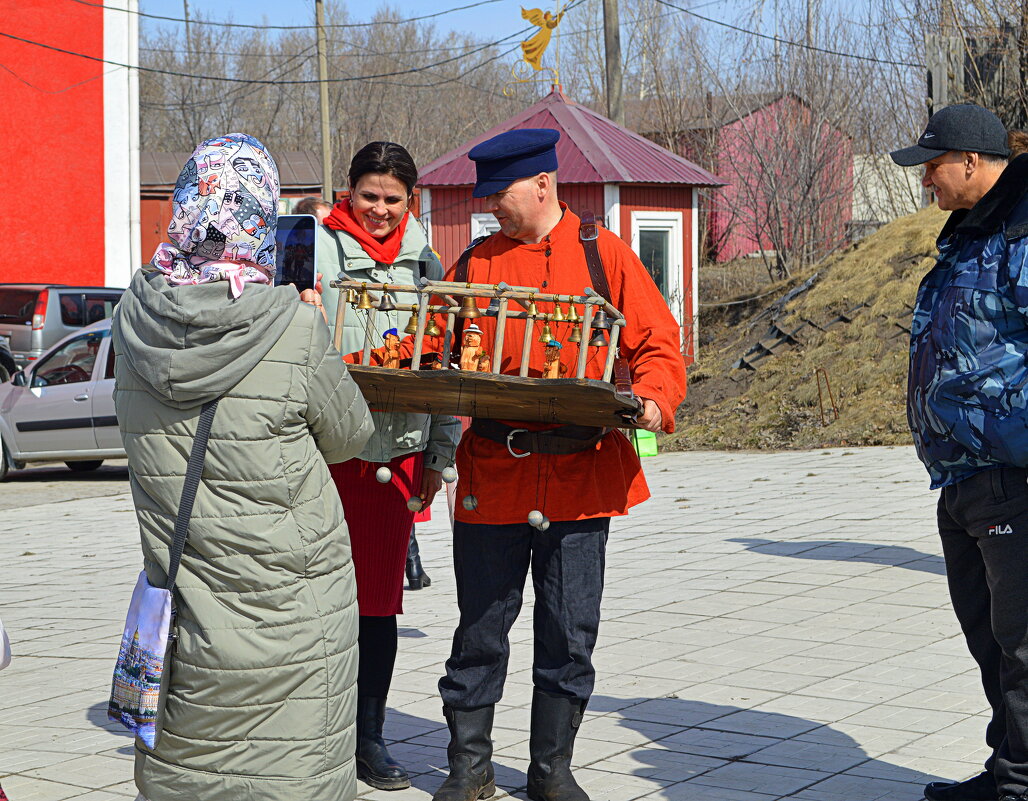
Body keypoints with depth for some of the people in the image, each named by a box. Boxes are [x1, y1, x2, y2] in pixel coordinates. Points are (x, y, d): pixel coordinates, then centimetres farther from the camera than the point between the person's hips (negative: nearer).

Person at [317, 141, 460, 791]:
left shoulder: (426, 266, 12)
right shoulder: (316, 253, -2)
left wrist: (439, 457, 14)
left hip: (399, 451, 4)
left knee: (380, 598, 8)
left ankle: (369, 737, 17)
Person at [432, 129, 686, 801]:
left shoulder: (602, 255, 2)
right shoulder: (477, 263, 9)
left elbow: (658, 341, 1)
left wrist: (653, 399, -18)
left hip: (579, 476, -1)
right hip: (492, 476, 2)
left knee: (569, 635, 4)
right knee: (481, 631, 6)